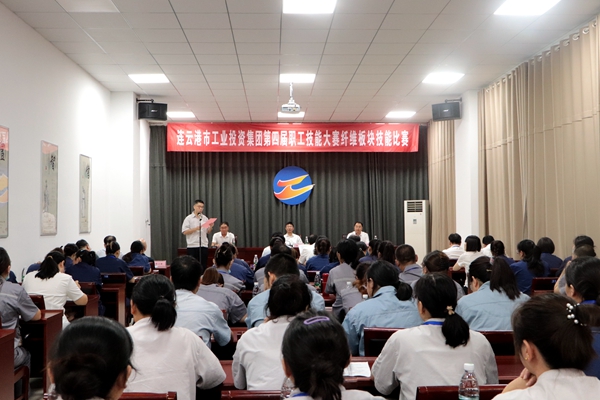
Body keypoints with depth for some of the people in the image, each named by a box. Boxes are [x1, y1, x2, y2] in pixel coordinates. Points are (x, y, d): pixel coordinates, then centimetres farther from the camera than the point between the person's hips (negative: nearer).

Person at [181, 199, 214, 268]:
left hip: (204, 245, 4)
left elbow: (208, 232, 14)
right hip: (192, 245, -3)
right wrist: (196, 228, -16)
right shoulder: (188, 218, 0)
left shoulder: (205, 218, 11)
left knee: (203, 266, 5)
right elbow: (184, 232, -8)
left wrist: (210, 227, -7)